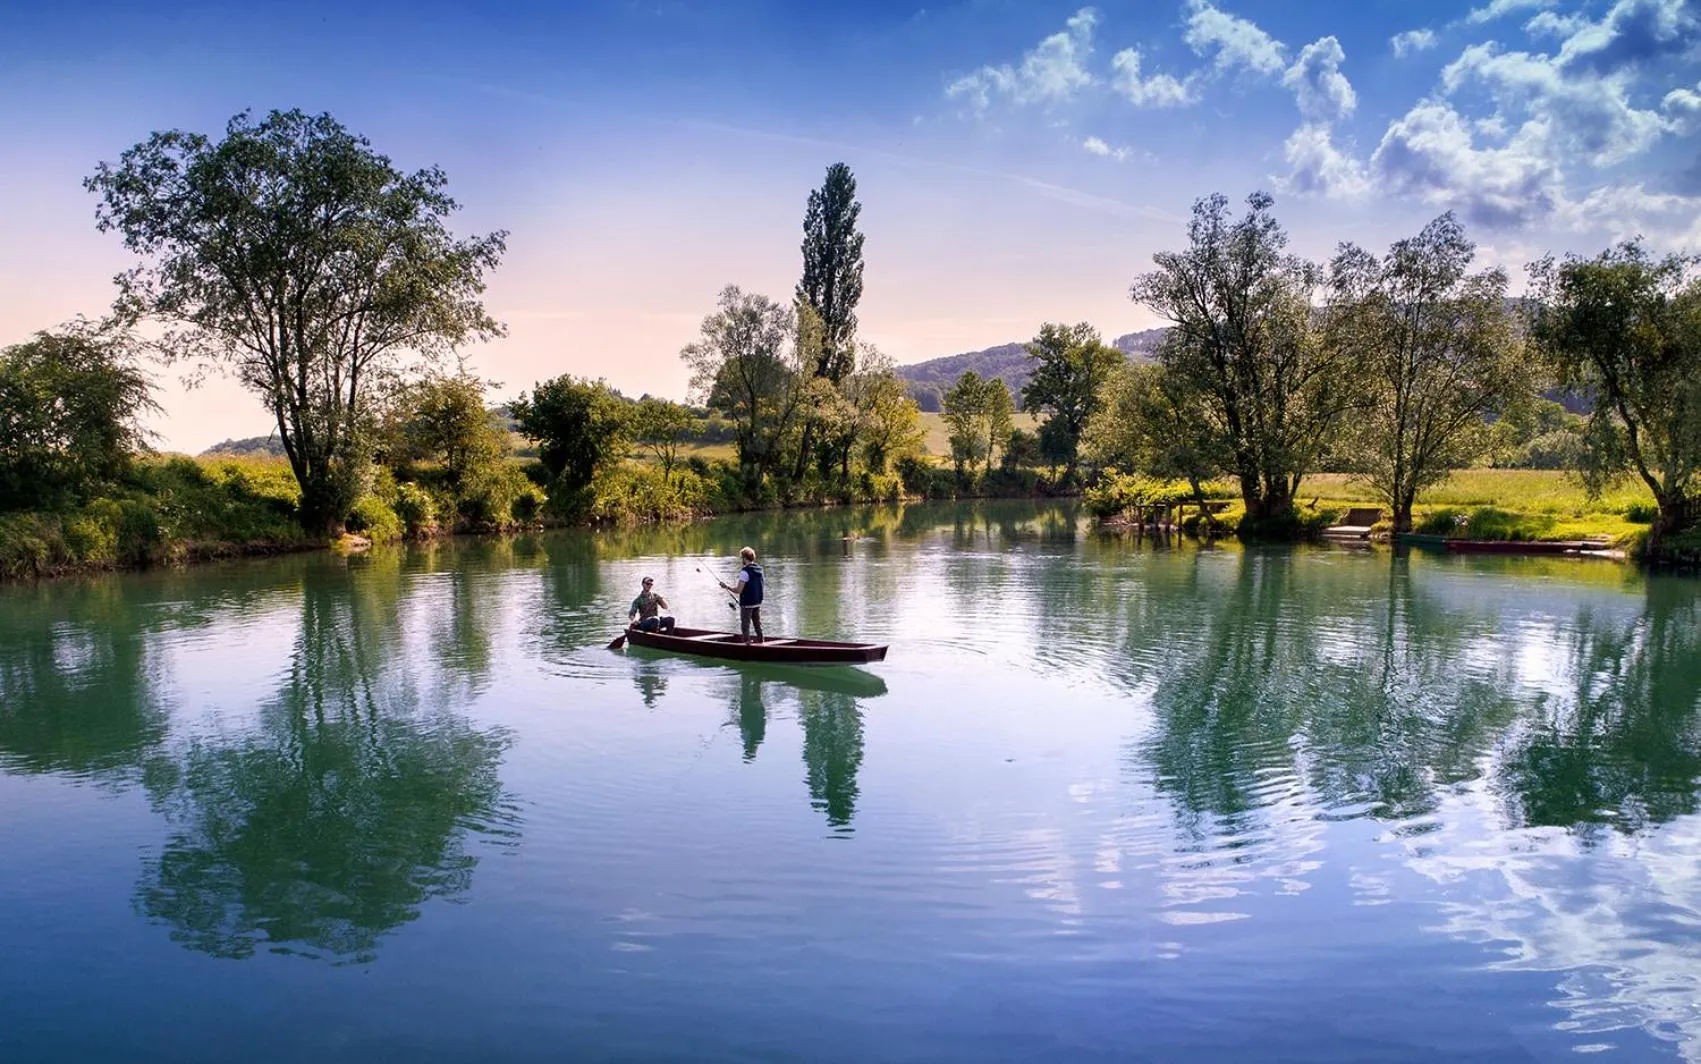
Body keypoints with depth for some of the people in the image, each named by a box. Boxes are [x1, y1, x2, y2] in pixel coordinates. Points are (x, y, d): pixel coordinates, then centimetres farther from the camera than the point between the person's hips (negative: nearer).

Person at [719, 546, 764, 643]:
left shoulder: (745, 572, -19)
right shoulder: (759, 570, 5)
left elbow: (738, 590, -21)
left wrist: (727, 586, -6)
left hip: (747, 604, -7)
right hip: (758, 603, 7)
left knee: (745, 627, 2)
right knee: (758, 625, 16)